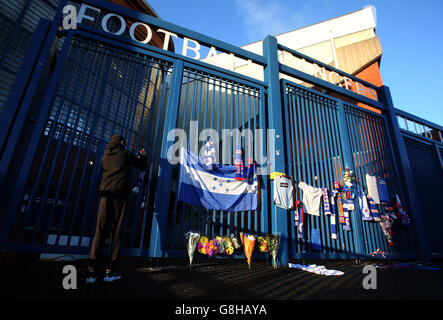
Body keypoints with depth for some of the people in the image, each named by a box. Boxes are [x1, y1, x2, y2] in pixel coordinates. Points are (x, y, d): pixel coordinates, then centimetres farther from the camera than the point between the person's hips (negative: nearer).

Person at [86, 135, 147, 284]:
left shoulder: (104, 157, 19)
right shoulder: (125, 154, 6)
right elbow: (141, 164, 14)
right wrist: (143, 156, 37)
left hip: (105, 193, 4)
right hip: (120, 193, -4)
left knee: (100, 229, 0)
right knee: (116, 231, -1)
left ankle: (91, 271, -5)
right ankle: (110, 271, 1)